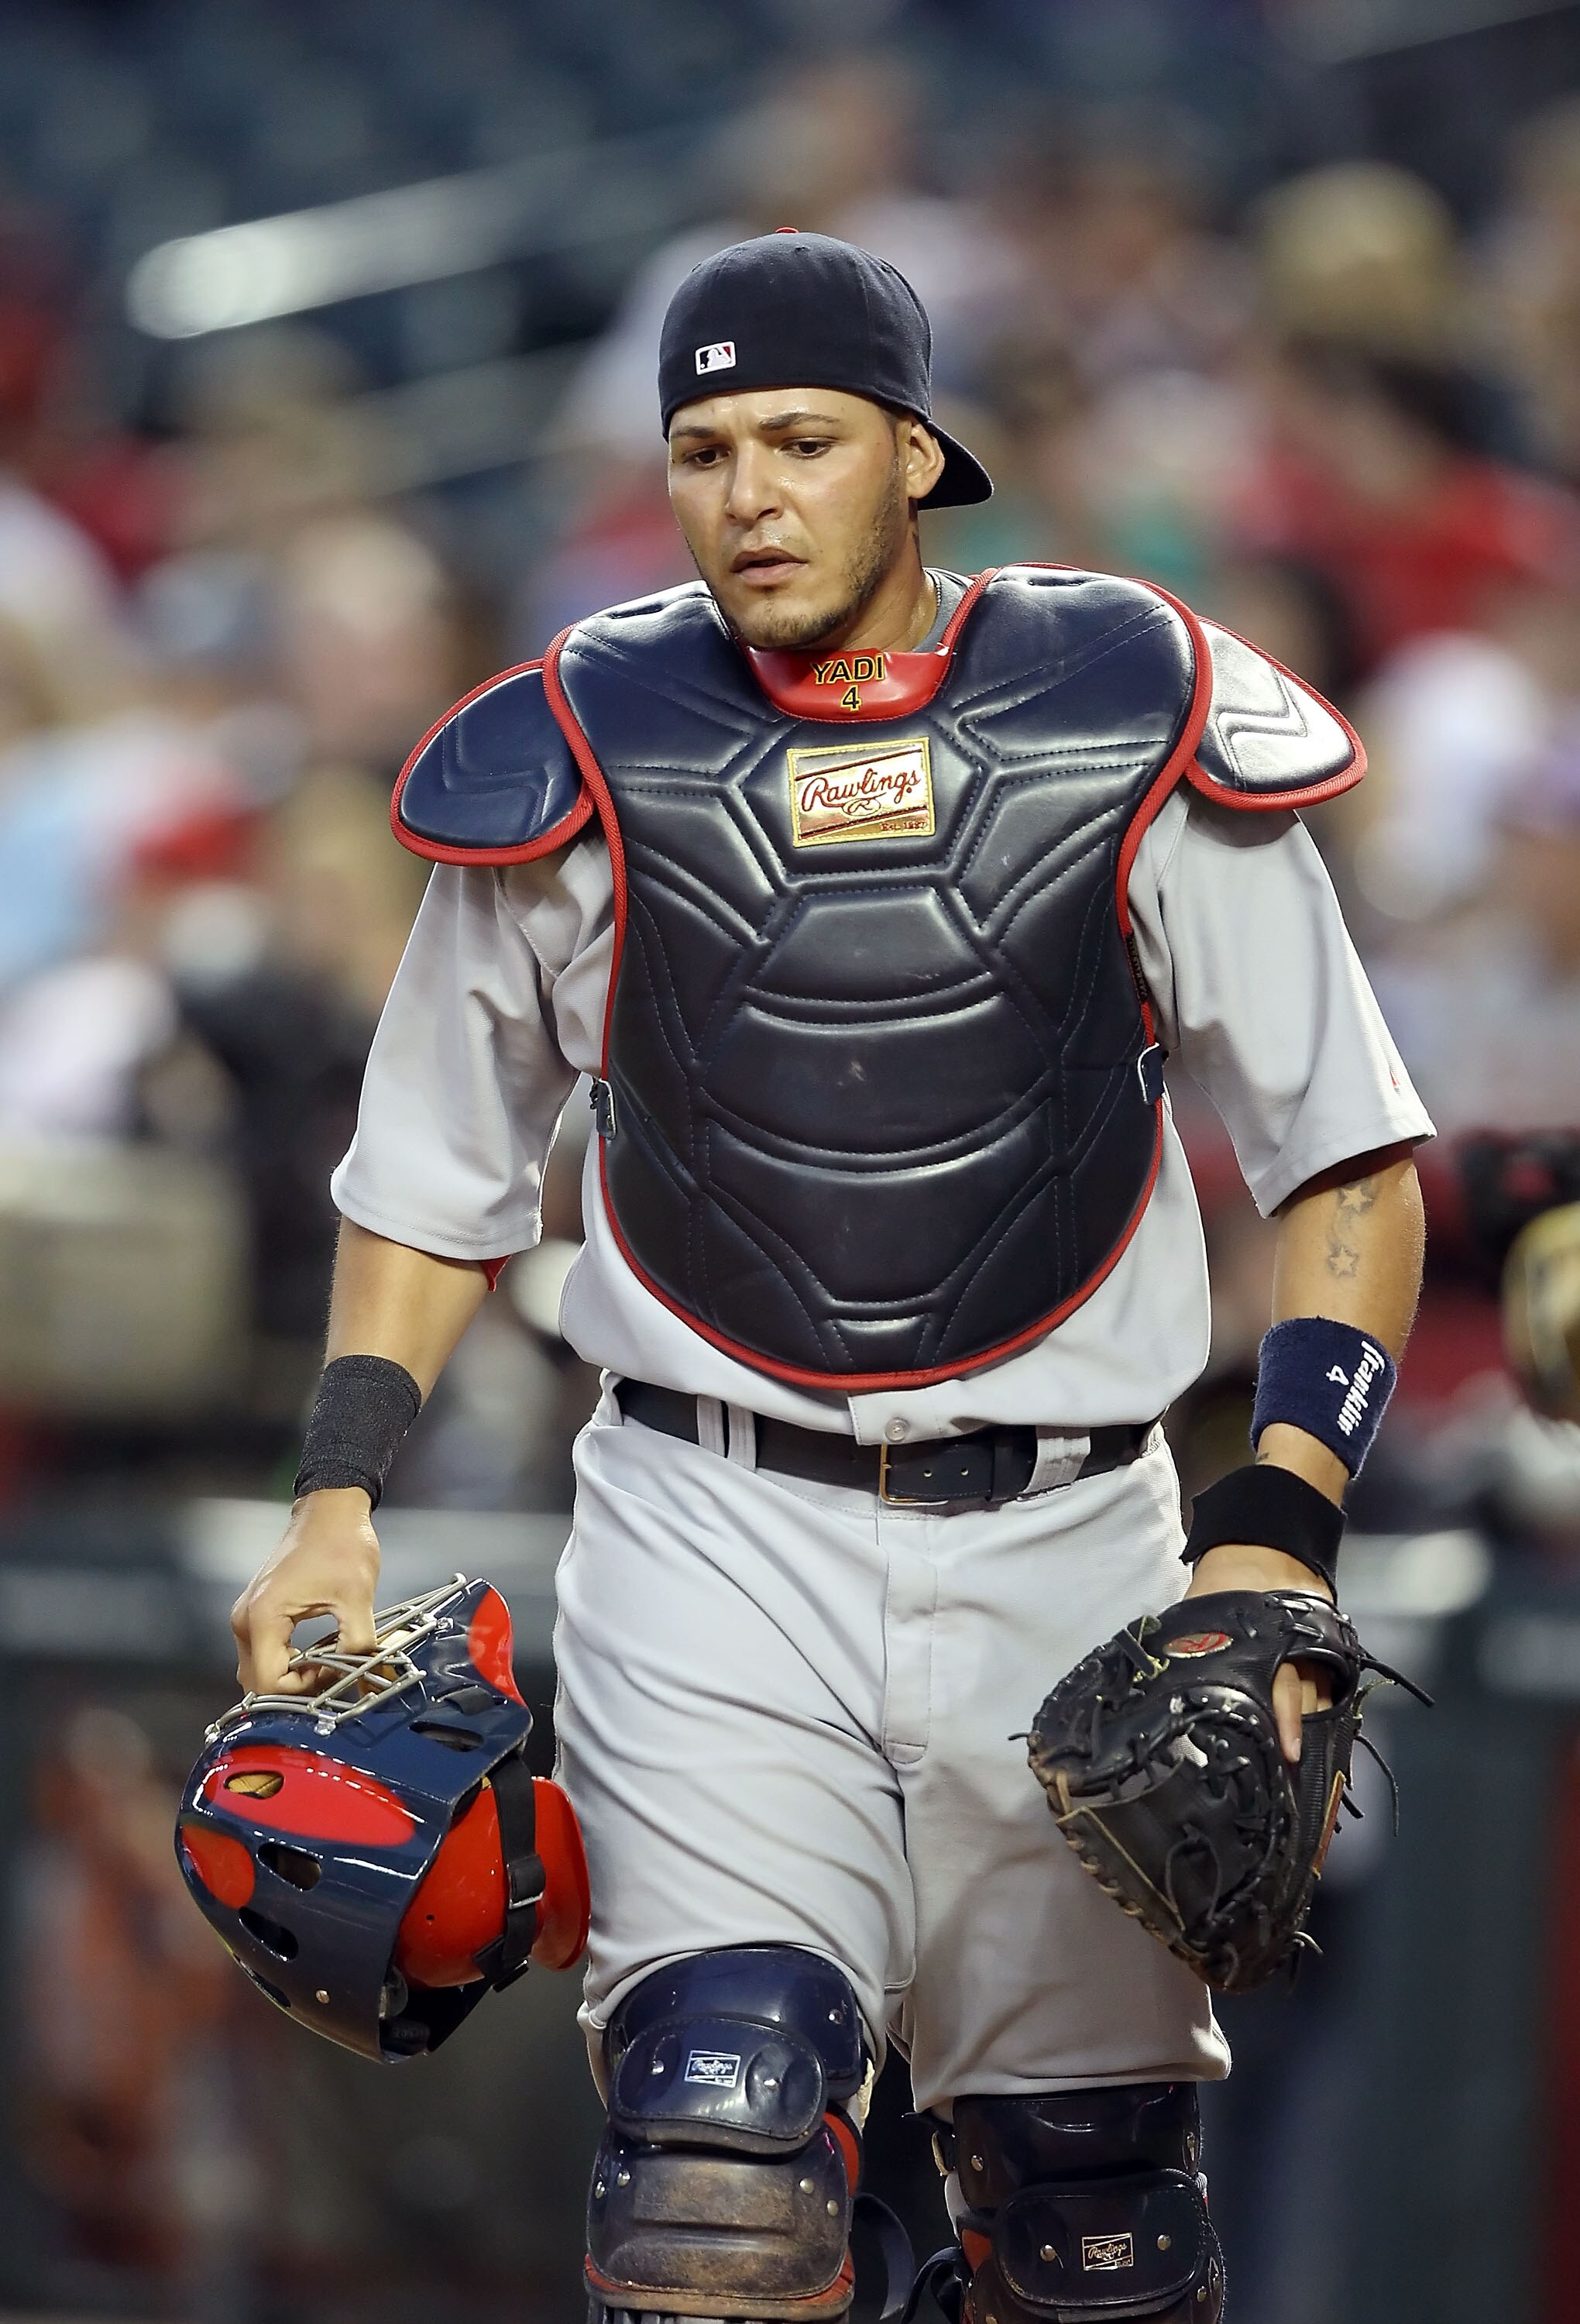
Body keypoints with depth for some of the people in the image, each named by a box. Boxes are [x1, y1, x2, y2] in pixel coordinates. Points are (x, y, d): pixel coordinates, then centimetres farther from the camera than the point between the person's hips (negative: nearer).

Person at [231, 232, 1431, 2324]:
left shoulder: (1133, 730, 1)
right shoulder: (587, 758, 2)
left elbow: (1351, 1153, 5)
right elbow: (435, 1173, 15)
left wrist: (1284, 1522, -6)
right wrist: (340, 1495, 2)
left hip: (1062, 1537, 1)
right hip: (710, 1526, -1)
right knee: (716, 2149, -20)